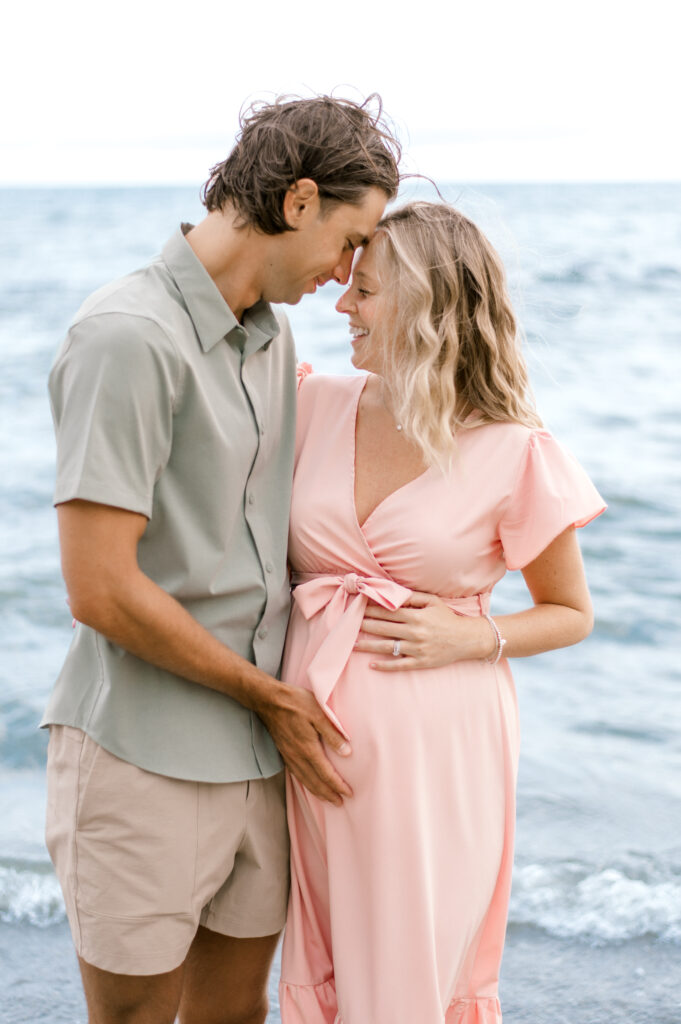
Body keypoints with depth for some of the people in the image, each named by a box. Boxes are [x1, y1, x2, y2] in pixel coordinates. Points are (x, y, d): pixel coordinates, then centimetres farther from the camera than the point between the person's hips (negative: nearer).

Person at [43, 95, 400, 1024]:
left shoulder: (272, 336, 10)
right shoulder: (129, 335, -17)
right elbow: (102, 590, -22)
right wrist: (269, 694, -11)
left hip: (257, 755, 8)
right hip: (143, 764, -7)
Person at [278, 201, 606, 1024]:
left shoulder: (515, 454, -10)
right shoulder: (317, 407, 1)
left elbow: (571, 614, 1)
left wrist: (473, 638, -13)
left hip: (431, 751, -4)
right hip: (316, 737, 4)